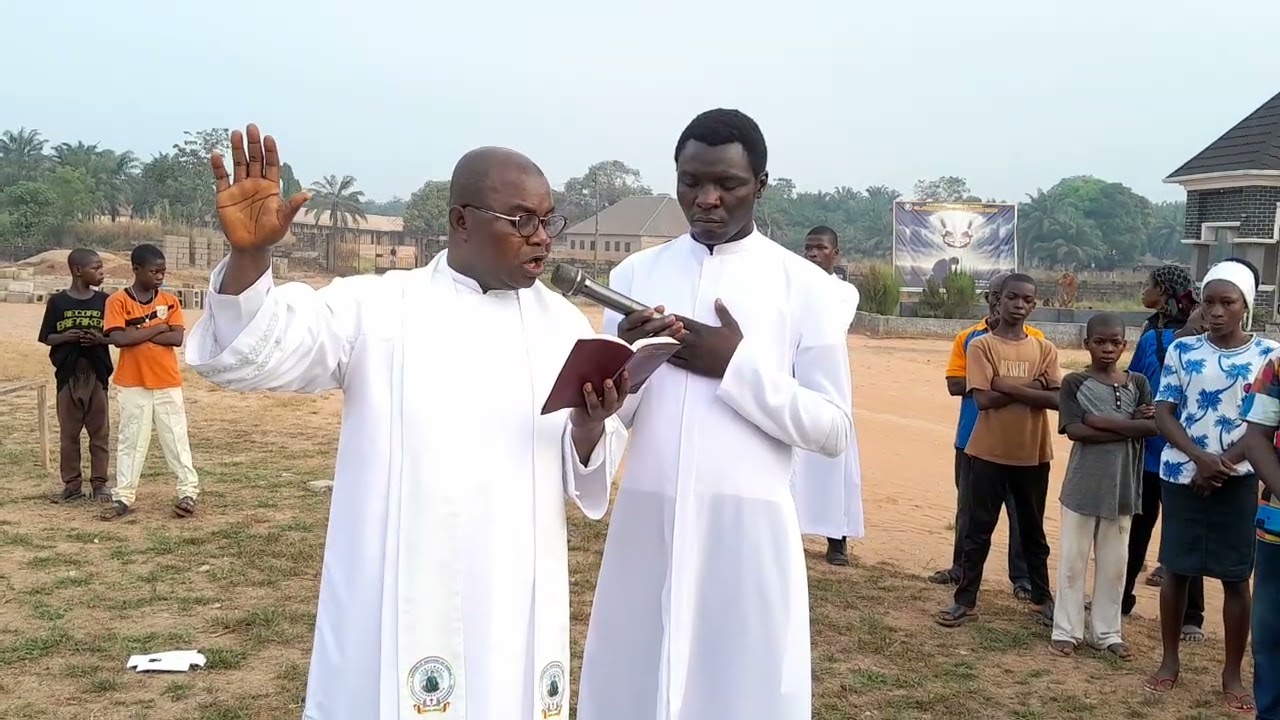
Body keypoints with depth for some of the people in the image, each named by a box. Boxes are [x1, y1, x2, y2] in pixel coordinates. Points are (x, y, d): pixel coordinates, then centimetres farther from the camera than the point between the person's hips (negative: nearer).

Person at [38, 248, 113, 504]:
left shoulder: (104, 301, 2)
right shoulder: (57, 302, -1)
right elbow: (46, 337, 2)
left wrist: (100, 339, -15)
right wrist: (66, 337, -17)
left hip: (97, 373, 1)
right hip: (68, 374, -1)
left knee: (100, 431, 4)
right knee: (68, 432, 7)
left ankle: (99, 483, 13)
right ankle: (72, 483, 17)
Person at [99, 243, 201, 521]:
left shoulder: (170, 301, 4)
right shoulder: (118, 301, -3)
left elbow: (177, 338, -8)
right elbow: (118, 339, -16)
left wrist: (138, 334, -14)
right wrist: (157, 327, -13)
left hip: (168, 383, 2)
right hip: (132, 385, -1)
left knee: (177, 439, 4)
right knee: (130, 440, 6)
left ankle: (188, 492, 9)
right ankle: (123, 497, 12)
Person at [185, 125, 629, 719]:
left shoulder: (564, 324, 5)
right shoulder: (376, 308, -4)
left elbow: (586, 468, 5)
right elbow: (246, 356, -12)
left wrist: (591, 423, -17)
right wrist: (249, 252, -30)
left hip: (518, 607, 3)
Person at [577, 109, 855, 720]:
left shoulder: (805, 286, 0)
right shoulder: (634, 274, 8)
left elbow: (834, 431, -3)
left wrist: (740, 366, -13)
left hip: (748, 527, -2)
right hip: (645, 524, 3)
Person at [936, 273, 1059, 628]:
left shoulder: (1044, 348, 4)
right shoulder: (981, 346, -4)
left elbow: (1057, 398, -8)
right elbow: (983, 398, -15)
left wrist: (1009, 386, -16)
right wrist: (1031, 388, -14)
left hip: (1033, 454, 3)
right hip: (990, 452, -3)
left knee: (1033, 529, 15)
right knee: (978, 529, 4)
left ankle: (1043, 598, 27)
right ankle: (966, 601, 11)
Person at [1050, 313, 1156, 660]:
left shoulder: (1137, 383, 5)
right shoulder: (1075, 382, -4)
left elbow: (1154, 426, -8)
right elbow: (1074, 430, -15)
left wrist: (1102, 421, -17)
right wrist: (1129, 427, -17)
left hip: (1123, 486, 3)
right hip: (1083, 485, -3)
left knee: (1114, 562, 11)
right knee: (1073, 560, 5)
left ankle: (1106, 632, 23)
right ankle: (1066, 631, 15)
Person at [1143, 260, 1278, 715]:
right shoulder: (1182, 350, 1)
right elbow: (1163, 413, -1)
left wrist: (1223, 464, -12)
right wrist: (1201, 458, -15)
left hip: (1239, 480, -1)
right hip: (1182, 475, 1)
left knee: (1236, 578, 4)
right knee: (1176, 569, 8)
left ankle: (1233, 674, 17)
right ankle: (1169, 662, 22)